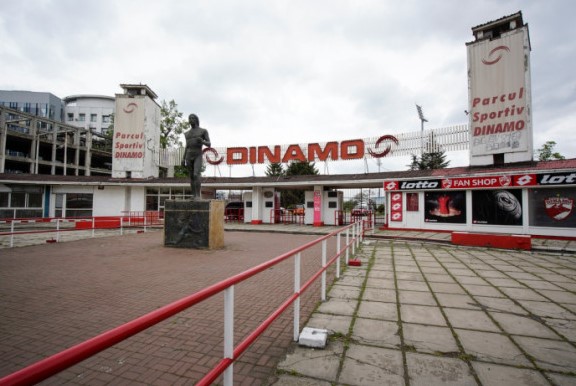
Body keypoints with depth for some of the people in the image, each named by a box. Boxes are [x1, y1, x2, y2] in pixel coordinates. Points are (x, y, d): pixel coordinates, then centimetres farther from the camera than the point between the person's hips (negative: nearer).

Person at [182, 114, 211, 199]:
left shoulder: (203, 131, 3)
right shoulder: (187, 133, 16)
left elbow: (209, 144, -3)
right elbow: (187, 147, 16)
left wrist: (202, 141, -25)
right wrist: (183, 159, 7)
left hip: (198, 157, -5)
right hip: (189, 157, 5)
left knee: (196, 175, -22)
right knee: (192, 177, 5)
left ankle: (198, 196, -17)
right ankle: (194, 196, 12)